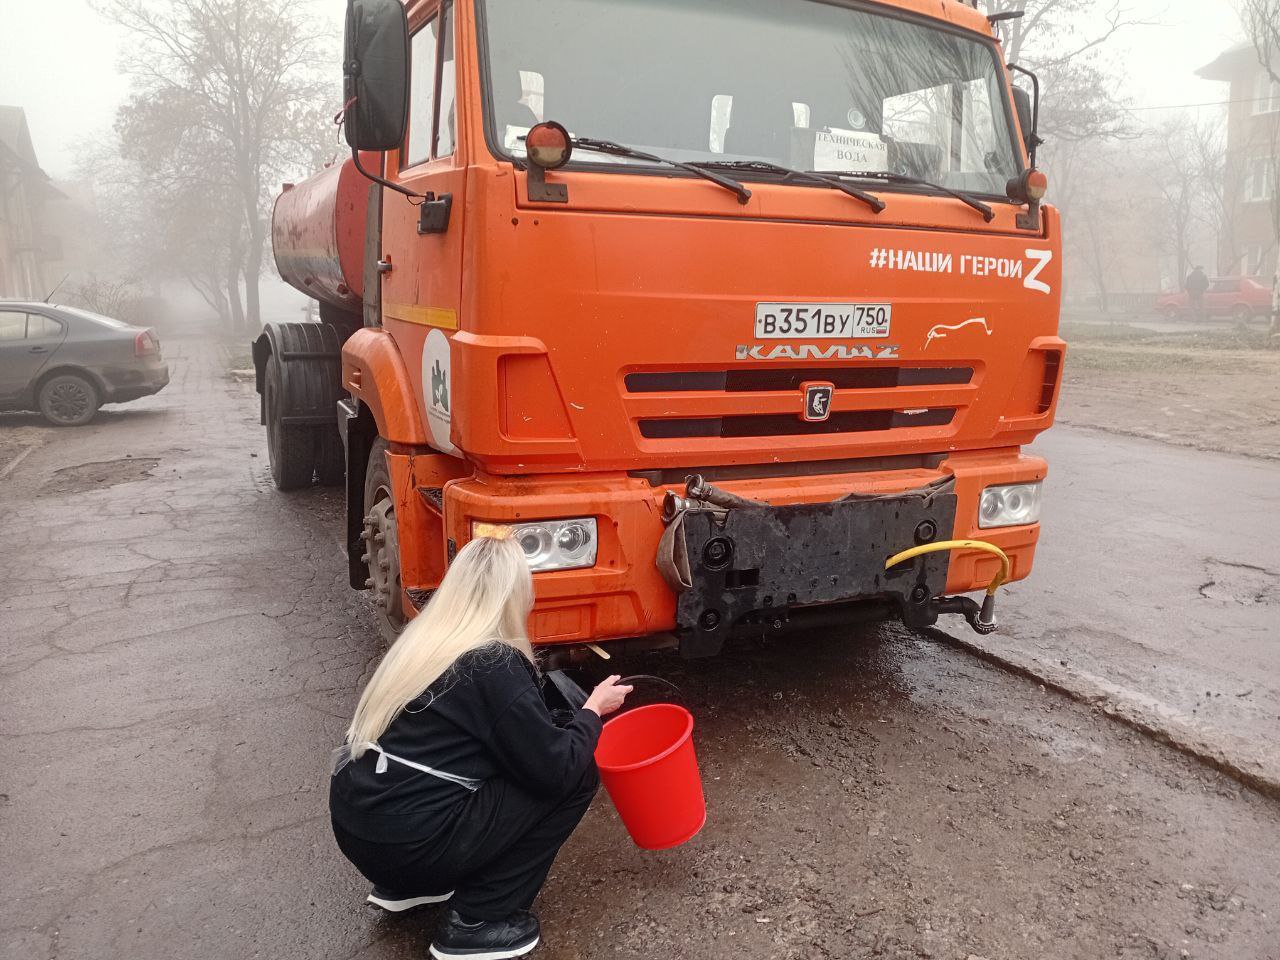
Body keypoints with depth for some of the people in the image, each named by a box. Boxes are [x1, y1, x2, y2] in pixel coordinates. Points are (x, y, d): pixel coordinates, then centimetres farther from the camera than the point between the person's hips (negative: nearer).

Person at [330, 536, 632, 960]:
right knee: (577, 776, 0)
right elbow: (556, 770, -11)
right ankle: (476, 922, 3)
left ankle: (402, 885, 21)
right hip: (406, 844, -8)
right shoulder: (495, 665, -16)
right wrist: (593, 710, 5)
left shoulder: (420, 639, 7)